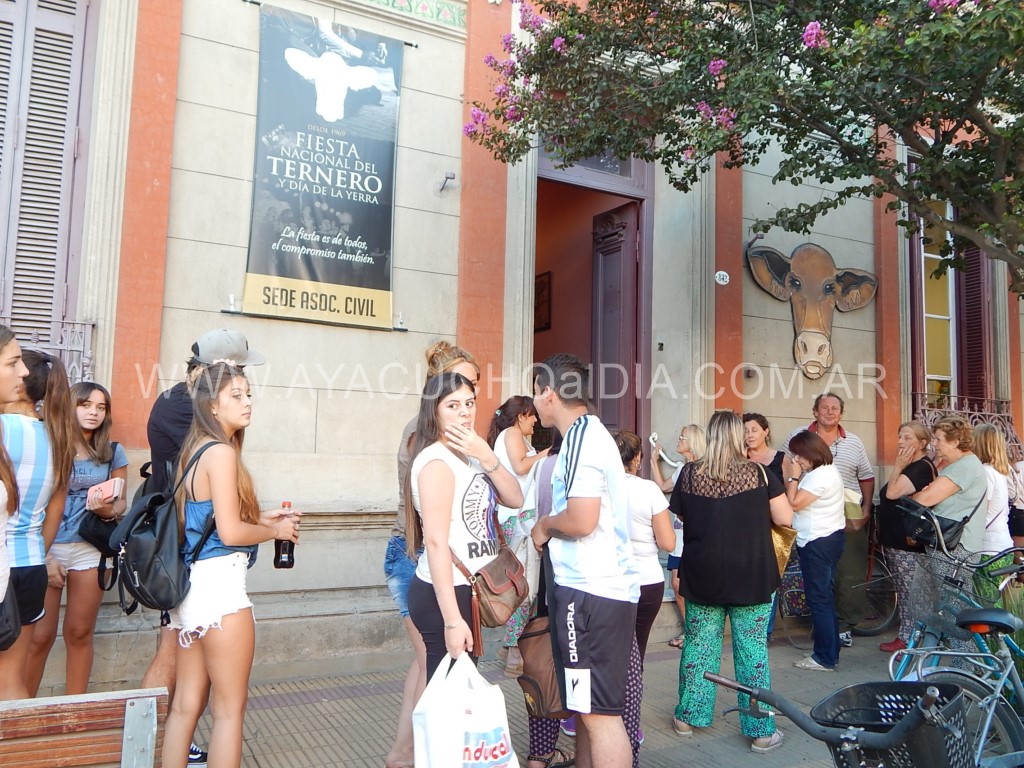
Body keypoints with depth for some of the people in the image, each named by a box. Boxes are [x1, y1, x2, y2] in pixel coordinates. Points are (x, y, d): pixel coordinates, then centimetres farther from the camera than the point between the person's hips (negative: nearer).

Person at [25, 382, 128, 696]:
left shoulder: (113, 453, 7)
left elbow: (121, 500, 9)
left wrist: (109, 510, -14)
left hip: (90, 549, 2)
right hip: (47, 548, -2)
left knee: (80, 633, 9)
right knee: (40, 635, 0)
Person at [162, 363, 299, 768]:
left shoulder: (194, 450, 12)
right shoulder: (221, 452, -15)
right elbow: (231, 533, -18)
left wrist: (259, 518, 12)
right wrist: (277, 530, -2)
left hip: (191, 582, 9)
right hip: (219, 582, -9)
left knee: (187, 703, 15)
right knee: (230, 707, 3)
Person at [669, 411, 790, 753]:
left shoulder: (690, 474, -4)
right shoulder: (758, 473, -8)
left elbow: (680, 516, 9)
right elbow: (785, 519, -5)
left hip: (702, 576, 2)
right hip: (751, 576, -2)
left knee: (698, 645, 13)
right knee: (752, 650, 6)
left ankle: (688, 716, 25)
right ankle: (761, 730, 15)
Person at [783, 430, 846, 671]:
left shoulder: (821, 476, -20)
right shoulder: (824, 470, 15)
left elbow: (794, 503, -20)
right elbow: (796, 500, 13)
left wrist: (793, 477, -12)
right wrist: (792, 476, 4)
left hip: (819, 542, -12)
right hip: (828, 538, 12)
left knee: (819, 599, -5)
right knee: (824, 598, 17)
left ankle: (825, 659, 2)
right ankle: (830, 652, 26)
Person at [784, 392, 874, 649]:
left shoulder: (854, 442, 12)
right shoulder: (798, 437, 3)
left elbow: (867, 477, 17)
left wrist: (867, 507, 6)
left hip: (851, 518, 2)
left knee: (852, 572, 2)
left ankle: (846, 624, 13)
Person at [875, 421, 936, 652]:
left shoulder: (922, 467, -16)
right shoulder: (910, 466, 16)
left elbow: (892, 493, -25)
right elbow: (889, 495, 15)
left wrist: (898, 466, -18)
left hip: (907, 542, -11)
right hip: (896, 539, 11)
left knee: (908, 592, -3)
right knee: (904, 591, 16)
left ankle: (907, 639, 4)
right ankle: (906, 636, 25)